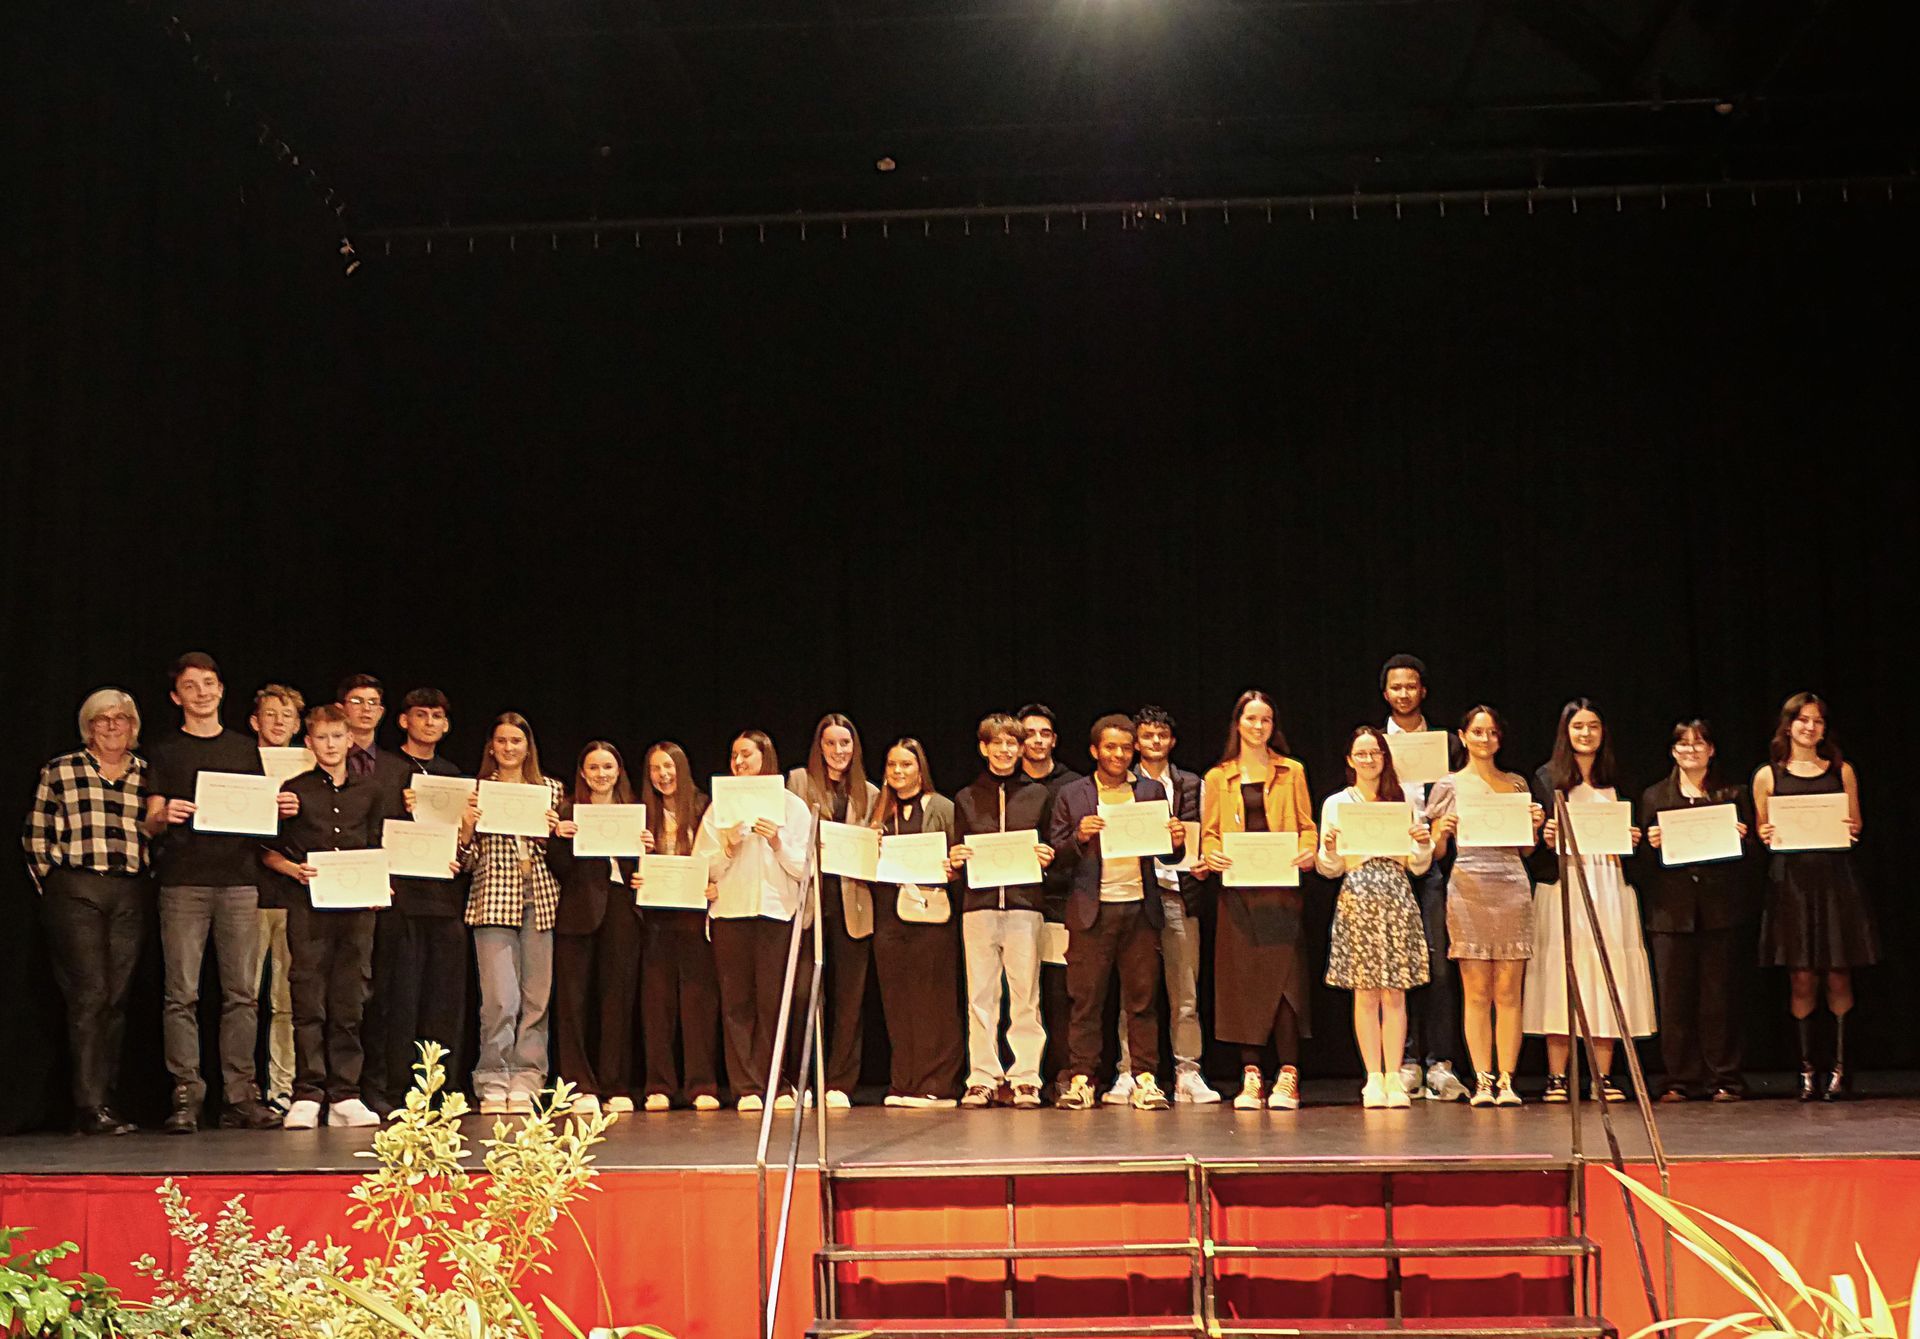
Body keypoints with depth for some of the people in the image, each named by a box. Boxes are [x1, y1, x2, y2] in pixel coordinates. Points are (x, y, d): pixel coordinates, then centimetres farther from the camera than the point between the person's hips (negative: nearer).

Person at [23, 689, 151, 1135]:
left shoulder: (148, 775, 14)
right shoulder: (60, 771, 8)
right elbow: (36, 837, 6)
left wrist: (149, 888, 5)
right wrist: (55, 889, 1)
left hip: (131, 897, 3)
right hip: (76, 891, -3)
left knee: (117, 998, 3)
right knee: (89, 994, -9)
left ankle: (105, 1100, 9)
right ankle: (90, 1106, -9)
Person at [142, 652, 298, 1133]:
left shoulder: (247, 749, 18)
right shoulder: (165, 754, 12)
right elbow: (149, 825, 7)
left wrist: (283, 808, -3)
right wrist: (162, 817, -15)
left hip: (239, 881, 2)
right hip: (183, 882, -2)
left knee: (242, 994, -2)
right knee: (182, 994, -6)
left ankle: (241, 1097, 1)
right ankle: (185, 1097, -4)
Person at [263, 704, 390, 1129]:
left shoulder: (371, 791, 14)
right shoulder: (294, 790, 7)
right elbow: (268, 851, 8)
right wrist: (294, 869, -10)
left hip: (358, 903, 2)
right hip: (309, 904, -2)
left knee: (350, 1003, 2)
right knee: (309, 1001, -4)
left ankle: (344, 1095, 5)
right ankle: (306, 1096, -1)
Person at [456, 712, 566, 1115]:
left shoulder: (551, 789, 13)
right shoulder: (477, 791, 8)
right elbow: (467, 862, 7)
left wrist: (553, 831, -3)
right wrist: (467, 827, -11)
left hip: (540, 900, 2)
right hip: (493, 902, -2)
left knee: (536, 998, 1)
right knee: (501, 999, -9)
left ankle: (525, 1082, 9)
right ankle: (492, 1085, 0)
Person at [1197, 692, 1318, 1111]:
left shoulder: (1291, 772, 12)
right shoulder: (1217, 778, 13)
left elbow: (1307, 826, 9)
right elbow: (1209, 833, 11)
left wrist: (1308, 852, -11)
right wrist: (1211, 857, -10)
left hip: (1280, 888, -1)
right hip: (1237, 891, 1)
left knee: (1284, 976, -7)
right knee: (1242, 979, -1)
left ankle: (1287, 1077, -4)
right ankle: (1251, 1077, 3)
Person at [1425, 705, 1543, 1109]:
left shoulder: (1517, 784, 15)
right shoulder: (1448, 786, 9)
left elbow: (1527, 850, 19)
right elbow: (1436, 852, 8)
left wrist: (1535, 826, 0)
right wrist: (1441, 833, -13)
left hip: (1513, 890, 2)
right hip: (1468, 890, -2)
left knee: (1509, 991, -2)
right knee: (1476, 992, -3)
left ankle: (1506, 1080, 0)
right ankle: (1482, 1081, -1)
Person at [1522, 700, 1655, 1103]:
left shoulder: (1614, 781, 16)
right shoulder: (1547, 778, 5)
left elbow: (1628, 835, 19)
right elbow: (1534, 840, 1)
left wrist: (1632, 840, -2)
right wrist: (1547, 839, -19)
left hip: (1609, 885, 3)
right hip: (1563, 885, -3)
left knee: (1608, 978, 0)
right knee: (1561, 973, -6)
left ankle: (1604, 1078, 4)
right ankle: (1556, 1078, -3)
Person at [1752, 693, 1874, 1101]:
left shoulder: (1842, 771, 11)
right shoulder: (1768, 776, 8)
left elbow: (1856, 827, 14)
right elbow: (1763, 831, 13)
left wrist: (1851, 832, -7)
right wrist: (1767, 837, -9)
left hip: (1836, 881, 1)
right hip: (1790, 881, -1)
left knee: (1838, 976, -2)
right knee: (1801, 978, -3)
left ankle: (1838, 1067, 6)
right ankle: (1808, 1068, 5)